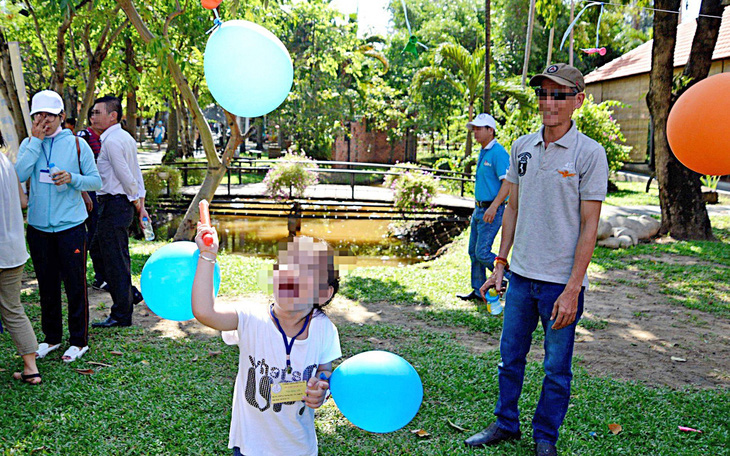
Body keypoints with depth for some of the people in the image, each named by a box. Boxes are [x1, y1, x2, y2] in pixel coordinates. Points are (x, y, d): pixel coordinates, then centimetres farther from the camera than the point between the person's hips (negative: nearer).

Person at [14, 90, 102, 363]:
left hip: (70, 226, -3)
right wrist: (36, 141, -11)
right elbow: (19, 175, -11)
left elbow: (96, 181, 0)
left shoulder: (76, 144, 0)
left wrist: (72, 178, -18)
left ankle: (79, 341, 14)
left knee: (75, 284, 1)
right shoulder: (29, 144, 6)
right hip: (38, 226, 3)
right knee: (47, 285, 12)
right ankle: (52, 337, 28)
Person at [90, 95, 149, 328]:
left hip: (114, 204, -10)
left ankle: (121, 316, 6)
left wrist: (137, 204, -7)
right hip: (123, 203, 10)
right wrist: (141, 204, 12)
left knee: (115, 260, -3)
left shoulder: (111, 141, -15)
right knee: (97, 248, 20)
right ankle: (129, 293, 27)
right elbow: (137, 174, 14)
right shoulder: (126, 138, 15)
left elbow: (126, 176, -18)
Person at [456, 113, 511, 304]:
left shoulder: (498, 153, -15)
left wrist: (493, 207, -27)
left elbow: (507, 183, -21)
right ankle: (478, 290, 19)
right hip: (479, 209, 10)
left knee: (482, 252, -9)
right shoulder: (482, 153, 15)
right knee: (474, 251, 11)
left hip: (491, 211, -10)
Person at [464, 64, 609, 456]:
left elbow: (589, 226, -11)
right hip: (521, 275, 5)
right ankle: (505, 424, 35)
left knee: (556, 369, 10)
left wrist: (572, 290, -14)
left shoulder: (590, 153, -9)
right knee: (510, 357, 15)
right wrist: (500, 265, 10)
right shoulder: (521, 147, 6)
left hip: (562, 281, -4)